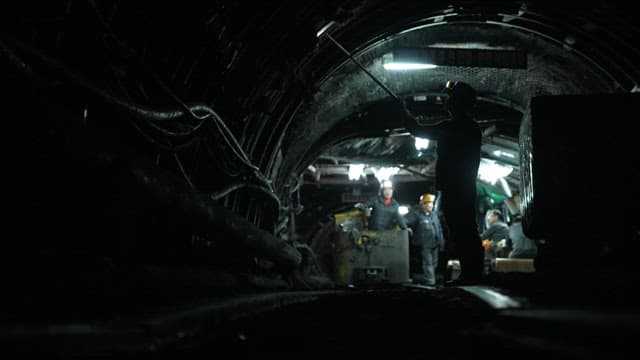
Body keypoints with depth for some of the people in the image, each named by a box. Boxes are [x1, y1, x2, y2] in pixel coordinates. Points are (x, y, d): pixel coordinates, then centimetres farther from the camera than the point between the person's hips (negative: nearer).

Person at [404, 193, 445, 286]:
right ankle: (430, 282, -6)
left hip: (434, 244, 7)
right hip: (425, 245, -7)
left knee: (434, 263, 13)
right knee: (428, 263, -7)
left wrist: (441, 243, 13)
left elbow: (439, 229, 16)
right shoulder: (417, 214, -9)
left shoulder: (434, 214, 13)